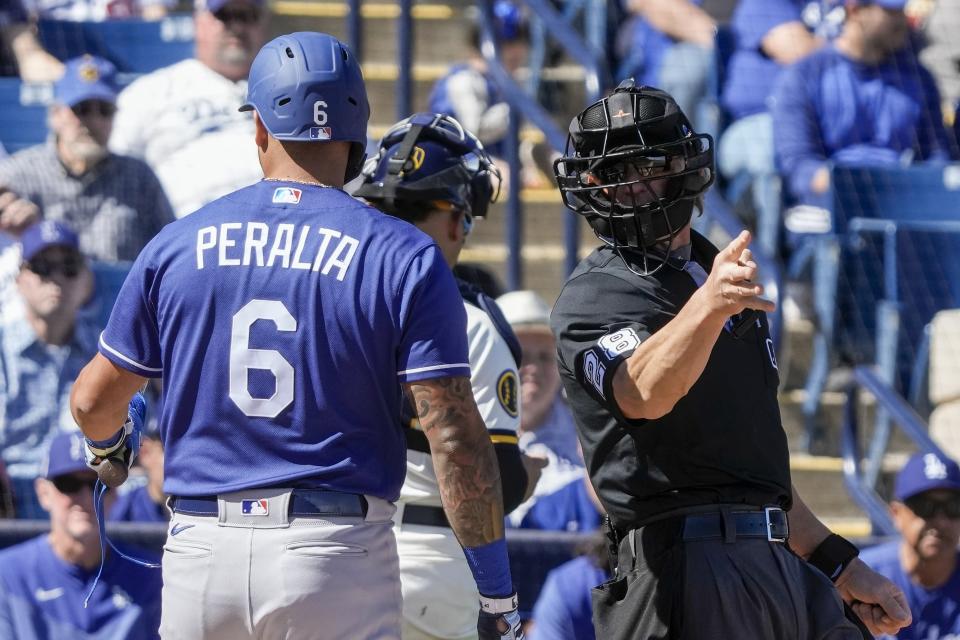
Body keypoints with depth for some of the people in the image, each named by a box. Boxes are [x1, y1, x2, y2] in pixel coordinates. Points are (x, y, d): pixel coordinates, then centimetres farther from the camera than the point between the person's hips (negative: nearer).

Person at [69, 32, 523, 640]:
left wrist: (109, 448, 40)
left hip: (201, 548, 3)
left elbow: (93, 400, 15)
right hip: (335, 546, -3)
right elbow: (454, 436, -9)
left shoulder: (178, 246, 6)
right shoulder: (405, 258, -3)